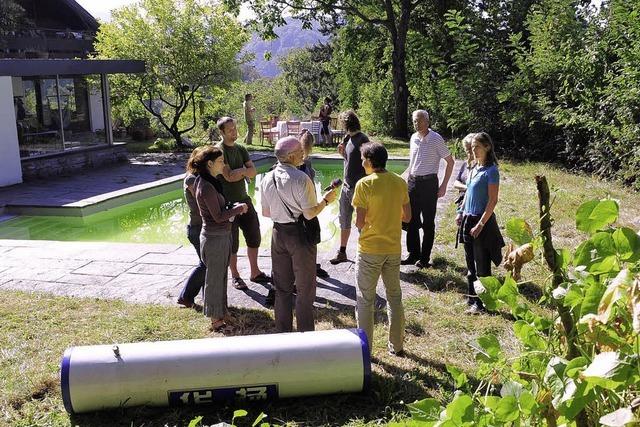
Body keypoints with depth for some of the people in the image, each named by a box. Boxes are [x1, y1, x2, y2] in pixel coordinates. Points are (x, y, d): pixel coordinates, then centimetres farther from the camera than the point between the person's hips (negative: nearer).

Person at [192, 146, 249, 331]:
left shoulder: (210, 183, 8)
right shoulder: (206, 187, -22)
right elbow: (218, 216, -21)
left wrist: (235, 207, 2)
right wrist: (238, 209, -10)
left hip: (221, 236, 9)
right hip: (215, 238, -9)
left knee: (221, 276, 20)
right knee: (215, 279, 5)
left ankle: (222, 312, 35)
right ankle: (216, 319, 19)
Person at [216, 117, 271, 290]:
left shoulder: (240, 149, 8)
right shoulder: (219, 150, -13)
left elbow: (253, 172, -1)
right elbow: (229, 176, -22)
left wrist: (238, 172, -18)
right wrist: (244, 170, -7)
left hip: (244, 199, 7)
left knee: (254, 237, 12)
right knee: (232, 243, 5)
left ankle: (255, 272, 26)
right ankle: (235, 276, 20)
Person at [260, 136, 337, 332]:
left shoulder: (267, 179, -1)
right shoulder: (301, 179, -20)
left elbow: (266, 212, 6)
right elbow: (310, 214, -17)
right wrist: (325, 200, -2)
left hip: (279, 233, 6)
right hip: (300, 235, -5)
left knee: (282, 287, 17)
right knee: (305, 288, 9)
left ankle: (283, 331, 26)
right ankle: (305, 332, 16)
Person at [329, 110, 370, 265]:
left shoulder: (362, 140, -16)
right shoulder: (349, 138, 9)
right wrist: (342, 152, 0)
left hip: (358, 188, -8)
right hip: (346, 185, 9)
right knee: (344, 220, 15)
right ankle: (342, 252, 27)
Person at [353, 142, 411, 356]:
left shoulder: (364, 184, -15)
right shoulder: (400, 182, 0)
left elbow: (359, 222, -16)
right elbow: (407, 217, 5)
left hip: (370, 250, -5)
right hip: (394, 249, 5)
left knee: (365, 300, 9)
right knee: (394, 297, 18)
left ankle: (365, 347, 16)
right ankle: (396, 345, 27)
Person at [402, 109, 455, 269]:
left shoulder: (436, 139, -10)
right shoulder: (413, 138, 8)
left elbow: (450, 162, -7)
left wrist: (444, 185, -11)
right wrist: (406, 176, 13)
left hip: (429, 182, -6)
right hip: (413, 182, 6)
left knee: (428, 222, 2)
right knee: (411, 220, 10)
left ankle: (425, 257, 11)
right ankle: (413, 254, 22)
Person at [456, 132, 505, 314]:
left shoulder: (491, 171, -14)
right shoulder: (474, 168, 10)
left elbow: (493, 200, -16)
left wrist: (480, 224, -19)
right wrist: (461, 213, 12)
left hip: (482, 221, -8)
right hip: (468, 219, 8)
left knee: (482, 265, 1)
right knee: (470, 262, 15)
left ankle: (481, 303, 11)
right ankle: (472, 297, 27)